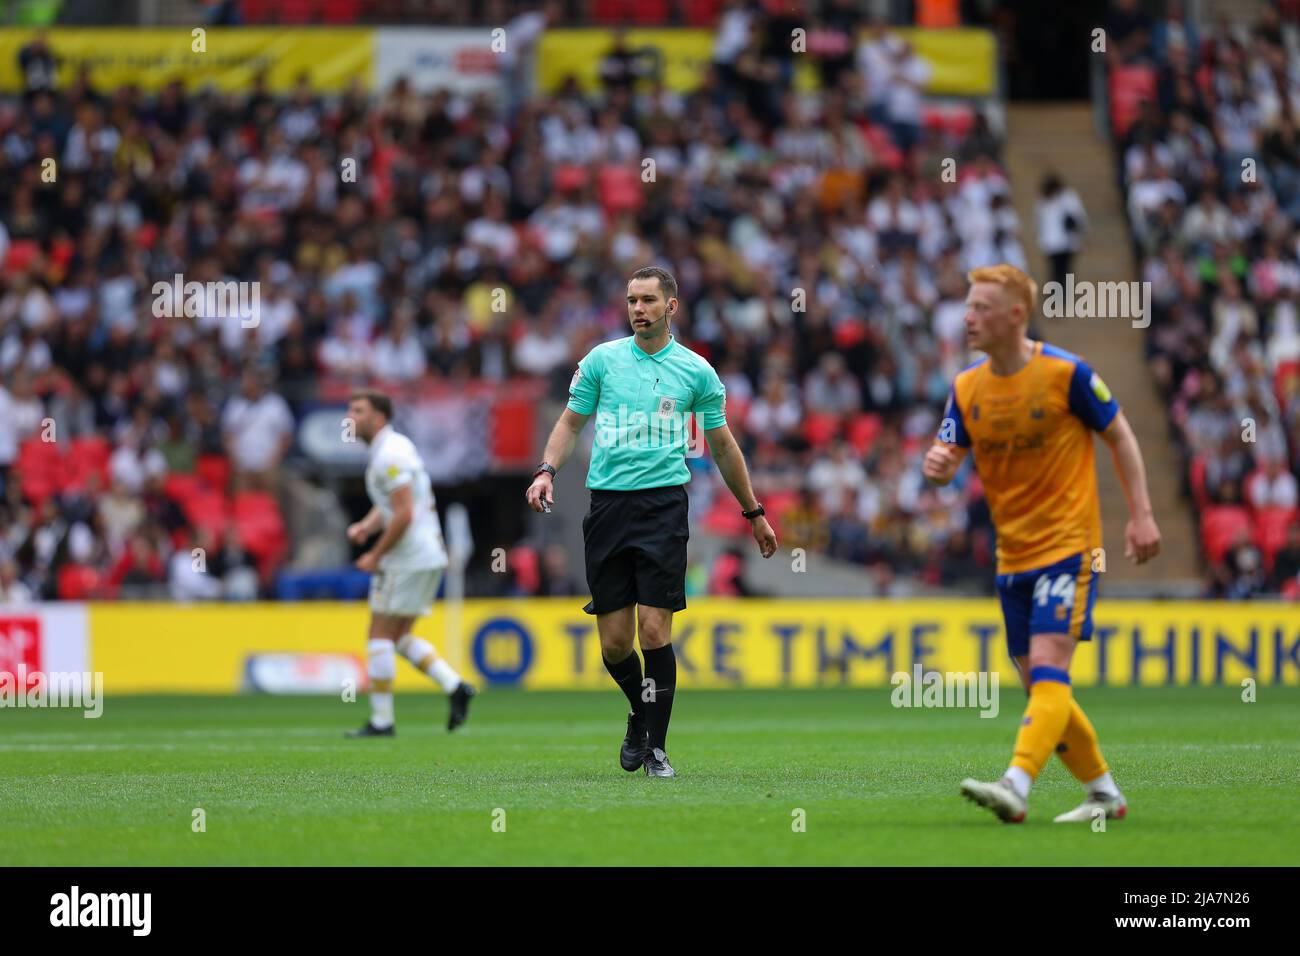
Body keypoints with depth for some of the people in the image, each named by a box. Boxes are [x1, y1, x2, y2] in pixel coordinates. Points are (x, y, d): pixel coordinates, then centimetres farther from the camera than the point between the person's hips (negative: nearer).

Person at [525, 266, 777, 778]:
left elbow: (722, 444, 16)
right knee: (614, 642, 0)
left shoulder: (696, 371, 6)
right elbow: (571, 421, 14)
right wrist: (547, 470, -4)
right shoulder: (602, 359, 8)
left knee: (654, 629, -11)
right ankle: (641, 712, 29)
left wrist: (754, 512, 21)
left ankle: (655, 745, 1)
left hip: (663, 503, -2)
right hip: (607, 502, 2)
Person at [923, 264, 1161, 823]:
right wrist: (937, 466, -21)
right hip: (1013, 556, 6)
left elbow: (1119, 436, 0)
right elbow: (948, 456, 4)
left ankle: (1015, 787, -32)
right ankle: (1104, 793, 21)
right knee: (1038, 684, 8)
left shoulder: (1066, 373, -10)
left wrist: (1141, 514, -5)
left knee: (1048, 668, -19)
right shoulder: (967, 387, 4)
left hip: (1068, 546, -6)